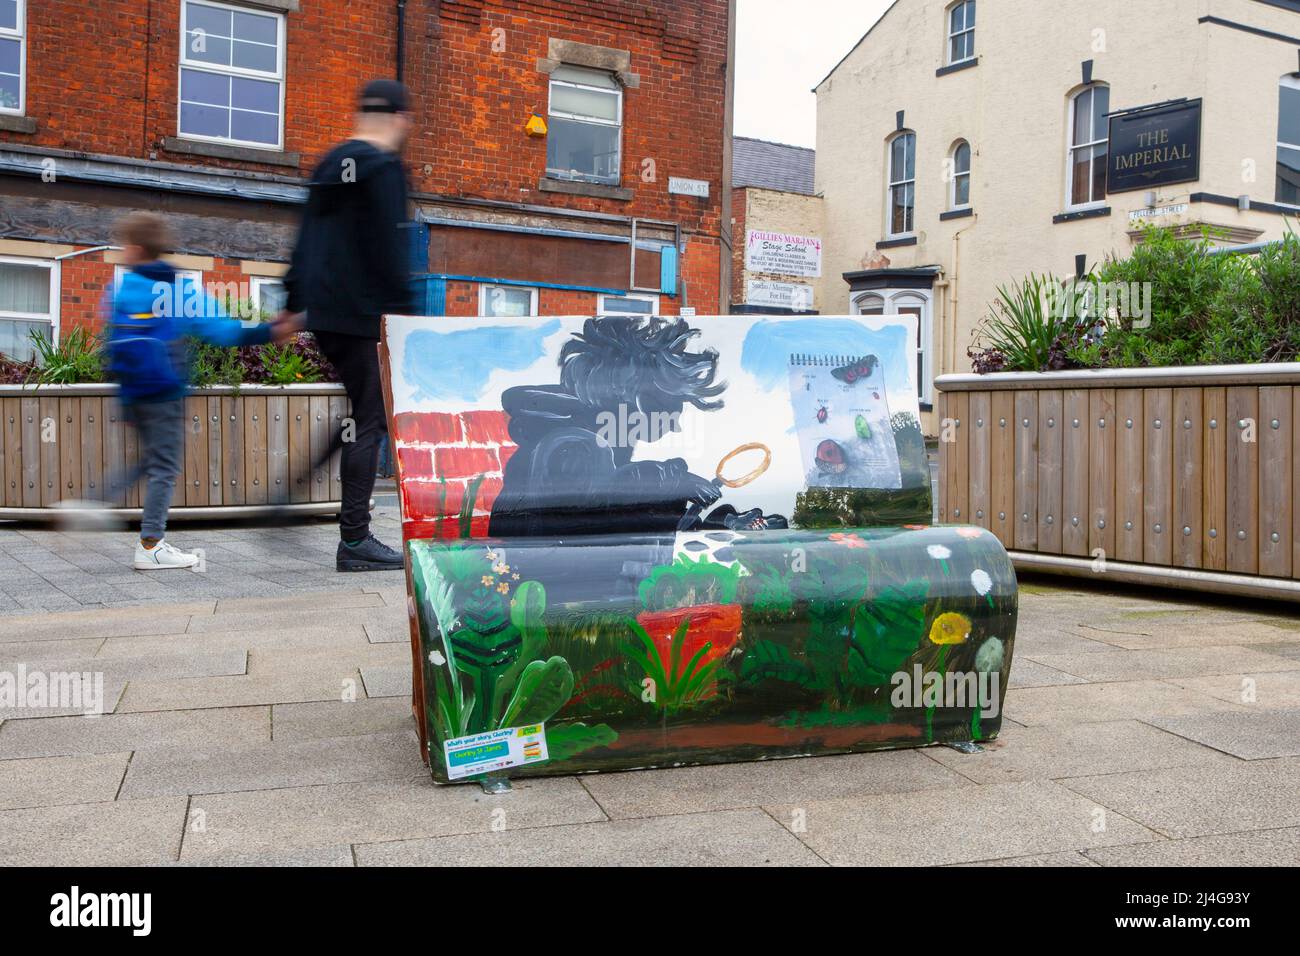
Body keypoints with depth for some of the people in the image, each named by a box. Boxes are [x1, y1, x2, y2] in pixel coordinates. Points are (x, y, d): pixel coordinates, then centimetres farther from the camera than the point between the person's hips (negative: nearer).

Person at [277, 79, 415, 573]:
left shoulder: (330, 165, 18)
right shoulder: (384, 167, -8)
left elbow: (305, 240, 20)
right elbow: (391, 250, -16)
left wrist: (293, 303, 23)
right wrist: (403, 311, -15)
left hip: (324, 314, 9)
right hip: (362, 314, -9)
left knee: (364, 415, 16)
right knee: (369, 423, -5)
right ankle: (354, 541, -3)